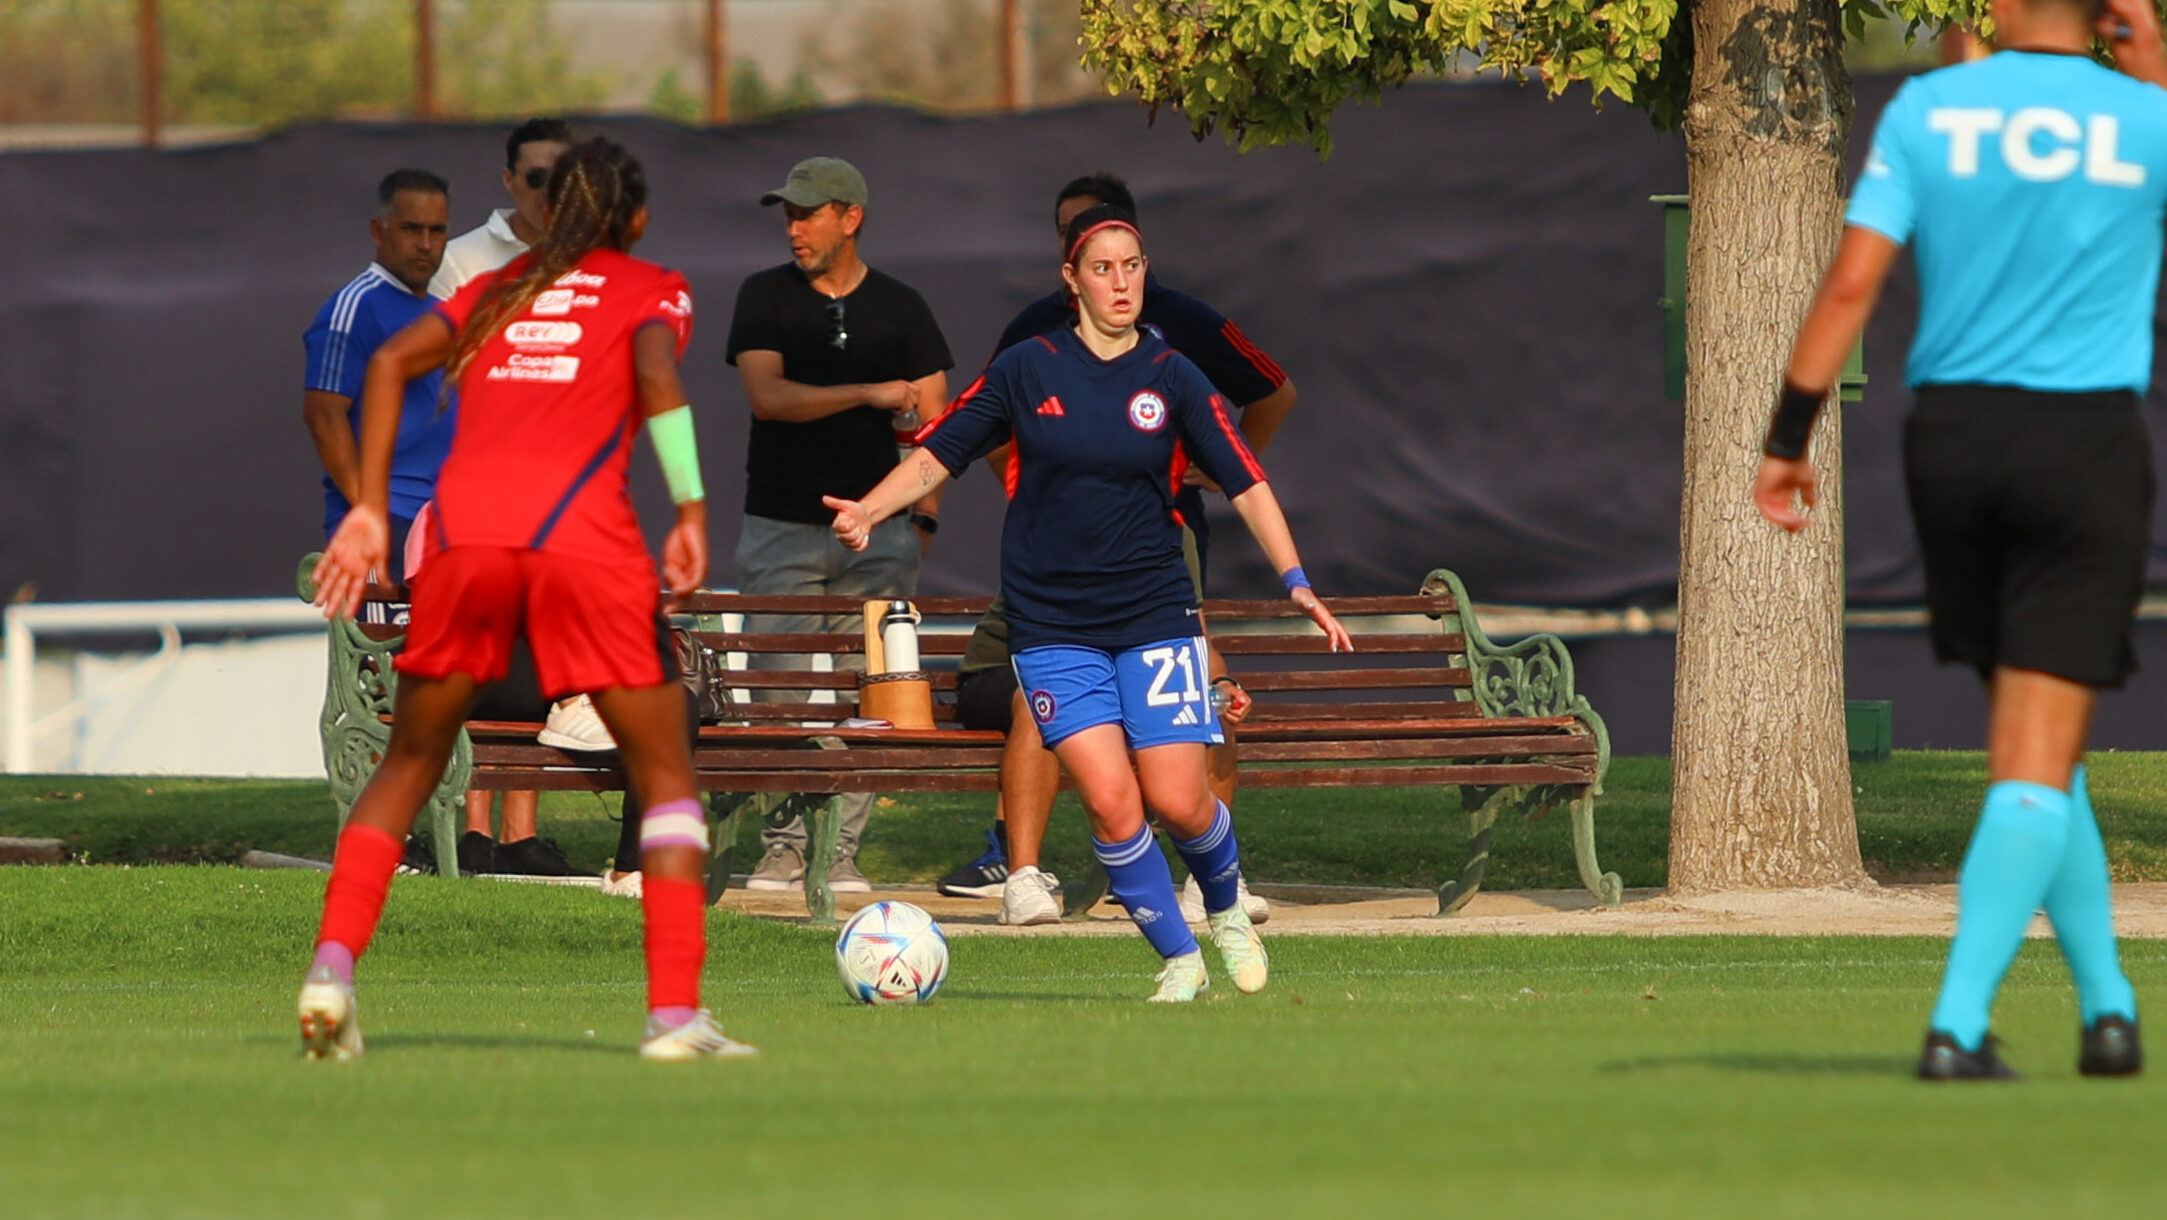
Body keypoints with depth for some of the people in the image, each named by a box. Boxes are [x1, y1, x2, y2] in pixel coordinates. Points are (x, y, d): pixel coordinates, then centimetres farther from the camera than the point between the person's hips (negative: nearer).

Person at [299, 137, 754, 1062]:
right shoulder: (652, 289, 17)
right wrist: (691, 510, -9)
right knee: (663, 773, 8)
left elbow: (391, 361, 12)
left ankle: (332, 967, 0)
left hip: (464, 527, 3)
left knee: (409, 766, 17)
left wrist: (370, 510, 10)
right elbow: (656, 372, -5)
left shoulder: (497, 290, 26)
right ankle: (674, 1012, -3)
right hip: (583, 532, -3)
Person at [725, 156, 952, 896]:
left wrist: (925, 510, -4)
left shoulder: (899, 308, 9)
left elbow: (932, 419, 8)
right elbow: (767, 396, -10)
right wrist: (869, 394, -18)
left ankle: (841, 849, -1)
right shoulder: (766, 296, 5)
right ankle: (782, 847, -1)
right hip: (780, 529, -1)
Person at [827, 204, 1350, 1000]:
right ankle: (1178, 957, 4)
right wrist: (870, 510, -12)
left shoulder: (1172, 378, 1)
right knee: (1111, 801, -13)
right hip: (1053, 627, 0)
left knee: (1177, 800, -8)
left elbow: (1246, 485, -1)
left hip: (1154, 613, 0)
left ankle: (1228, 910, 24)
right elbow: (936, 456, 5)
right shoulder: (1026, 371, 1)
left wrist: (1297, 583, -12)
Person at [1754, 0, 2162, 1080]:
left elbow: (1853, 279, -6)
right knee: (2037, 757, -4)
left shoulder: (1925, 110, -1)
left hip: (1949, 434, 3)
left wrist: (1788, 437, -2)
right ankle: (1957, 1024, -15)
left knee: (2032, 742, 17)